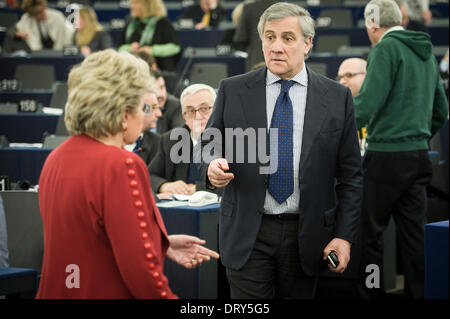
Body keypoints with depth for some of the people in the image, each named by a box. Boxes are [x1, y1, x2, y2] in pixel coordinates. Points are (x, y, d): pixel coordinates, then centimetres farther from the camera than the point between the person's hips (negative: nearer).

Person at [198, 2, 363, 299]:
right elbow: (208, 145, 10)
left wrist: (344, 236, -3)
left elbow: (350, 174, 4)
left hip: (306, 236, 0)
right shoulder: (232, 90, 3)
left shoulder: (337, 97, 2)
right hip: (248, 233, 0)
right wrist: (212, 167, -15)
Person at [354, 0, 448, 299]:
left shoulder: (386, 48, -9)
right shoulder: (426, 51, 15)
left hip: (387, 154, -7)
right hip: (420, 156, 8)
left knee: (370, 231, 2)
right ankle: (418, 292, 10)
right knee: (414, 232, 8)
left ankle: (371, 293, 7)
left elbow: (368, 102, -19)